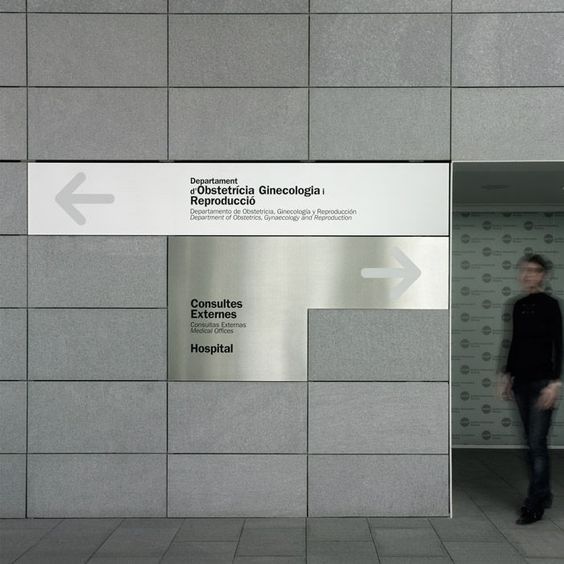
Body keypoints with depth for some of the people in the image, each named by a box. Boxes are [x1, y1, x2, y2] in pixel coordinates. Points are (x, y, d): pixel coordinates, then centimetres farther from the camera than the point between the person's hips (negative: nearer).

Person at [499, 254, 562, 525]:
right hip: (522, 380, 7)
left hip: (542, 381, -7)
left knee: (537, 443, -6)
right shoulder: (519, 306, 10)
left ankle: (535, 505, 0)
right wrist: (508, 375, 16)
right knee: (531, 442, 13)